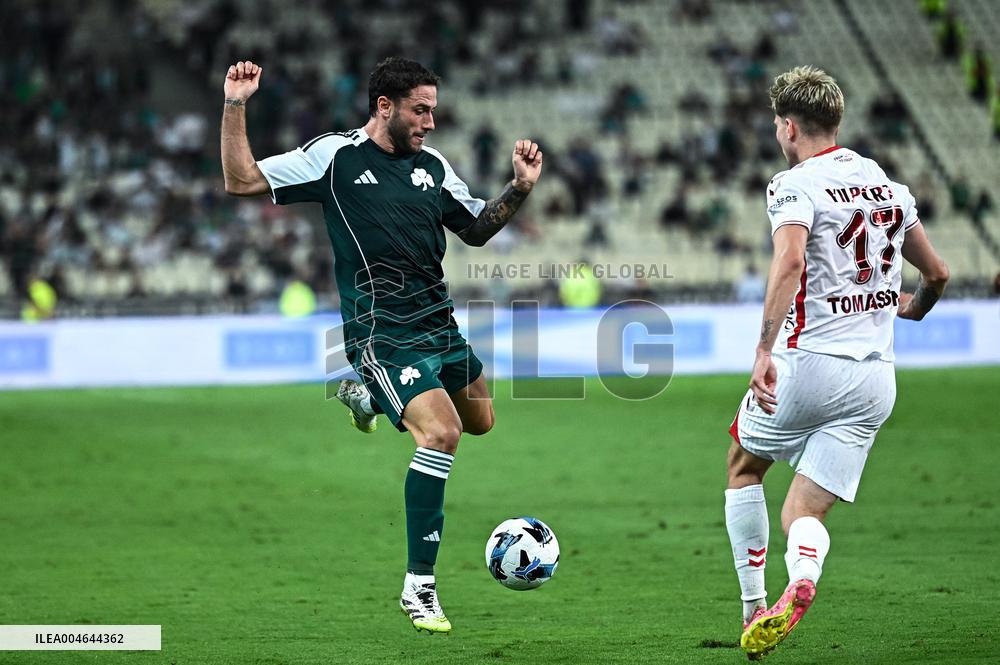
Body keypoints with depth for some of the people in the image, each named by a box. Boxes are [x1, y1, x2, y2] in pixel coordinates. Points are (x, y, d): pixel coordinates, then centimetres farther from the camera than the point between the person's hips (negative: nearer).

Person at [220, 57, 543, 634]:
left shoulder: (433, 166, 9)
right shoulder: (335, 156, -7)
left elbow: (476, 230, 20)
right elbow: (242, 181, -6)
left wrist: (520, 190, 5)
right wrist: (236, 108, -16)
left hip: (439, 322, 7)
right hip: (383, 334, -7)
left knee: (480, 421, 23)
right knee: (442, 431, -24)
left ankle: (364, 394, 44)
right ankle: (419, 588, -16)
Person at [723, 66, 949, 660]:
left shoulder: (795, 185, -7)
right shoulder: (887, 184, 14)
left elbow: (790, 261, -26)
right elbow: (937, 273, 23)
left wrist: (765, 350, -31)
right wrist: (913, 308, 44)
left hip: (808, 362, -5)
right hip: (876, 380, 5)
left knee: (745, 468, 24)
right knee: (804, 514, 7)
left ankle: (754, 607, 18)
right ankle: (801, 581, -27)